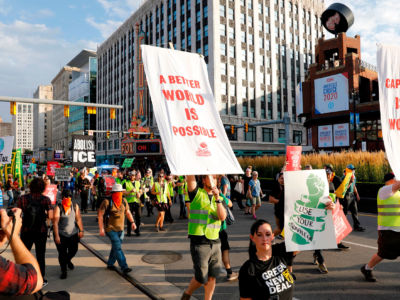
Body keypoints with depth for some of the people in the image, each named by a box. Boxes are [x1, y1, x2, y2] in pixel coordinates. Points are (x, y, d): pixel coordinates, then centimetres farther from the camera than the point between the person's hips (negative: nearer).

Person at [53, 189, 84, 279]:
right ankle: (64, 271, 21)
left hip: (73, 234, 3)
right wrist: (56, 236, -18)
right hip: (61, 234, -3)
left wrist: (81, 230, 4)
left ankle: (68, 260, 45)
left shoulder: (75, 206, 0)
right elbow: (55, 222, -14)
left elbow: (78, 219, 6)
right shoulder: (58, 208, -11)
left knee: (73, 250, 11)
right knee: (62, 253, 2)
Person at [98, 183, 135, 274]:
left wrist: (132, 222, 5)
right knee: (118, 248, -12)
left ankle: (110, 264, 32)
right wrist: (101, 229, -15)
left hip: (121, 229, 6)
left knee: (116, 247, 15)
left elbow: (127, 212, 14)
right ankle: (124, 267, -12)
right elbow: (100, 215, -12)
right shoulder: (107, 202, -14)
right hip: (111, 229, -6)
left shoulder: (123, 201, 3)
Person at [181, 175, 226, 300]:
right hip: (199, 243, -4)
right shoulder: (197, 193, -2)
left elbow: (222, 217, -7)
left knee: (212, 277, 9)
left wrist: (217, 198, -14)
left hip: (215, 242, 5)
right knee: (202, 278, 2)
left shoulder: (219, 198, 10)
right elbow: (190, 176, -19)